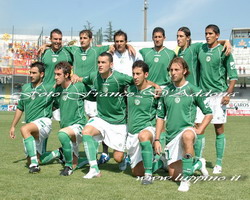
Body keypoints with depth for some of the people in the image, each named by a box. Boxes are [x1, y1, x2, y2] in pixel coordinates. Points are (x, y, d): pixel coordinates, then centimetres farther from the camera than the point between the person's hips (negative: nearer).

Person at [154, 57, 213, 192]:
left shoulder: (193, 90, 0)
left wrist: (199, 130, -9)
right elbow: (160, 116, 12)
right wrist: (157, 140, 6)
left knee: (187, 136, -43)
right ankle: (199, 164, 31)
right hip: (171, 136, 4)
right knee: (174, 176, 4)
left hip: (187, 129, -4)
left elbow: (208, 113, 5)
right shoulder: (166, 91, 9)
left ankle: (186, 180, -32)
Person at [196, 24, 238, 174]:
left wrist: (228, 94, -15)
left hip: (218, 94, -4)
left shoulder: (223, 51, -4)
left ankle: (219, 164, 8)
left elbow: (233, 75, -4)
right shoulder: (201, 49, 9)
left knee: (219, 129, 1)